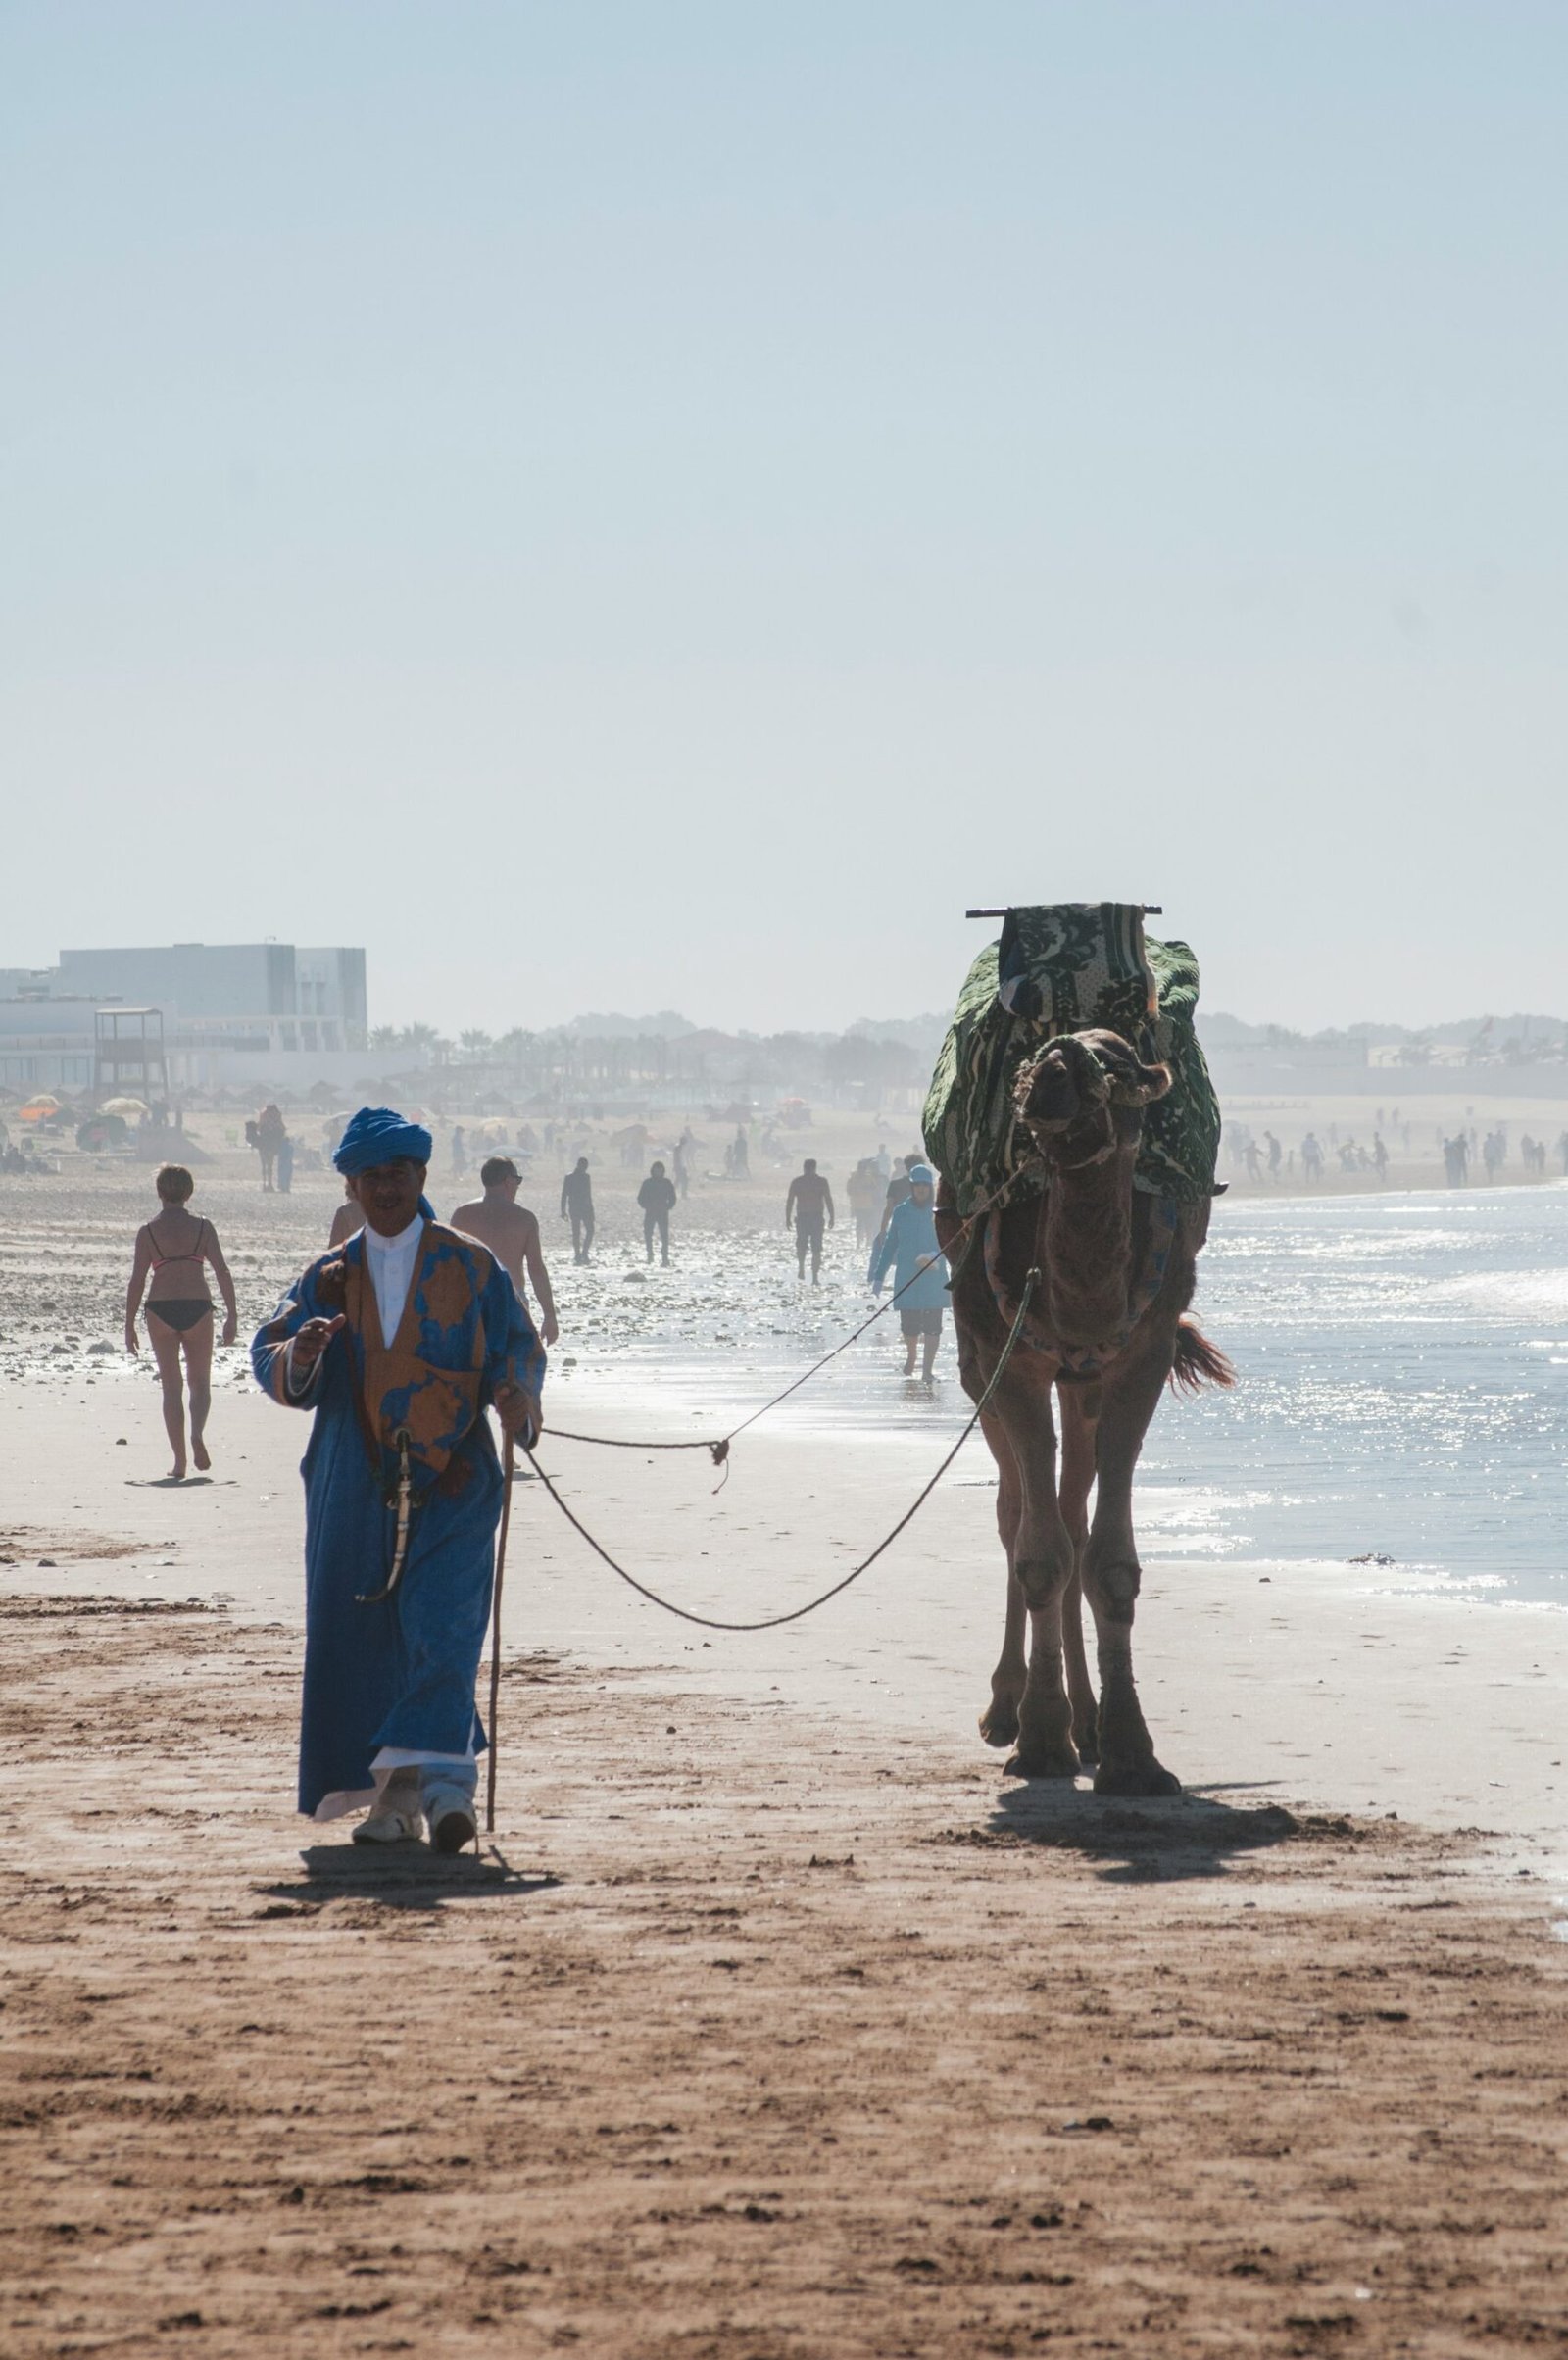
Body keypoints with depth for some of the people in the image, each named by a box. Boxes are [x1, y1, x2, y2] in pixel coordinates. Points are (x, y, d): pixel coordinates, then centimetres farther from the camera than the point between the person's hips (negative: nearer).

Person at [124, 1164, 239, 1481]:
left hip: (161, 1310, 0)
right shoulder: (203, 1228, 3)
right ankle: (197, 1433, -15)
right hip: (197, 1307, 0)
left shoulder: (148, 1231, 1)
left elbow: (137, 1280, -2)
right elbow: (222, 1272, -2)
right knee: (200, 1382, 14)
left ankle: (180, 1463, 3)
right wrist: (232, 1316, 3)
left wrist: (129, 1325, 3)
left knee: (171, 1387, 7)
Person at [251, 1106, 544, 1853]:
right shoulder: (328, 1278, 13)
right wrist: (297, 1355, -19)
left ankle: (443, 1781, -23)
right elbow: (269, 1360, 5)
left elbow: (519, 1346, 6)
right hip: (355, 1485, 3)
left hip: (451, 1481, -3)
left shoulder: (472, 1267, 7)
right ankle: (393, 1795, 11)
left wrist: (515, 1395, -17)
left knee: (444, 1625, -15)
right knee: (360, 1636, 2)